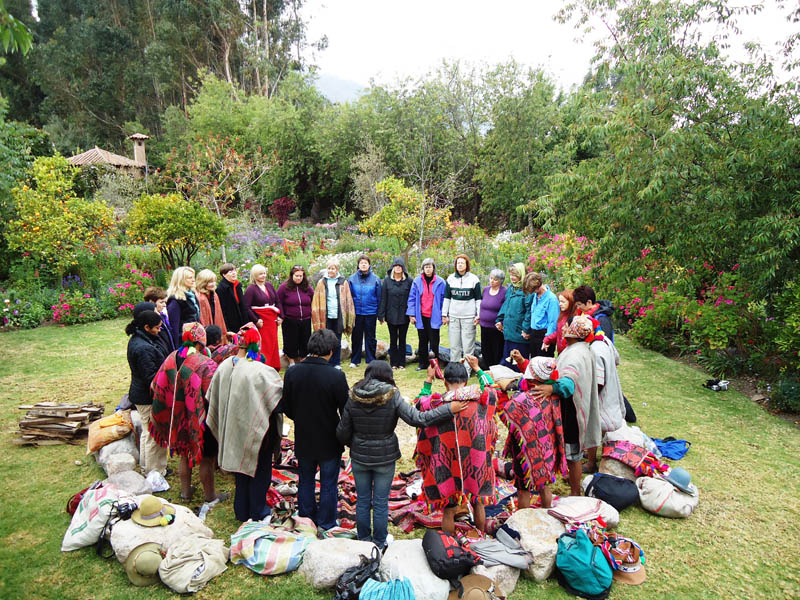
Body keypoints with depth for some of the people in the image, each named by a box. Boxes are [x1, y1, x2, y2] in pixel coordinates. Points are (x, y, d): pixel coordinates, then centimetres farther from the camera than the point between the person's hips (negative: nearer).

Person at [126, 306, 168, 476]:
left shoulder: (136, 340, 4)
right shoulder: (143, 348, -28)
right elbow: (151, 377, -27)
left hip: (141, 394, 11)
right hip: (148, 398, -11)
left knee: (147, 432, 24)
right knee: (154, 435, 4)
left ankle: (146, 466, 40)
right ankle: (155, 472, 18)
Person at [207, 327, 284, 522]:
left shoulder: (225, 366, -7)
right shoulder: (261, 372, -27)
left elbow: (213, 397, 4)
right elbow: (280, 396, -20)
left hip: (233, 429, 6)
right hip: (257, 432, -6)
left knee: (240, 464, 22)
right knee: (259, 470, 14)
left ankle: (241, 511, 36)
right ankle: (257, 512, 29)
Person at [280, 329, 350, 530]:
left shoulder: (292, 372, -12)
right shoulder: (336, 376, -24)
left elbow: (285, 407, -1)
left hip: (303, 439, 4)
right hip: (329, 441, -3)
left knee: (305, 481, 23)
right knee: (328, 485, 15)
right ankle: (326, 525, 29)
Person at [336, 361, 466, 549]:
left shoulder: (353, 398, -9)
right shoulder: (392, 397, -17)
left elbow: (342, 433, -3)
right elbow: (417, 419, -23)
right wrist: (450, 409, -19)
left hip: (359, 458, 2)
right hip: (385, 458, -2)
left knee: (362, 501, 17)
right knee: (381, 503, 13)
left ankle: (363, 541, 31)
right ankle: (379, 544, 26)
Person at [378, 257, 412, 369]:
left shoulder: (409, 281, -1)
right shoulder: (387, 280, 2)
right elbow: (383, 298, 1)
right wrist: (381, 315, -3)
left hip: (404, 316, -1)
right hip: (391, 315, 1)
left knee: (402, 339, 8)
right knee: (393, 339, 8)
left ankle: (402, 363, 17)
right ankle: (394, 363, 16)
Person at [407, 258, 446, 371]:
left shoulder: (440, 282, -2)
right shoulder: (417, 281, 1)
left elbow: (444, 299, 1)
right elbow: (412, 298, 3)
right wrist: (411, 314, -2)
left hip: (434, 317, -2)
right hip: (421, 316, 2)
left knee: (434, 341, 3)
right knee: (422, 341, 12)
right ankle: (423, 363, 22)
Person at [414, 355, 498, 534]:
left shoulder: (437, 404, -16)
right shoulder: (480, 400, -11)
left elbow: (420, 402, 6)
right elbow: (492, 388, 13)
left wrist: (428, 380, 13)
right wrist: (477, 368, 20)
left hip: (448, 466, -2)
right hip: (476, 464, 2)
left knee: (449, 510, 13)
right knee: (478, 503, 24)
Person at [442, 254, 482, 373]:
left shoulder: (474, 279, 2)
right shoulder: (451, 278, 9)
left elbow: (478, 299, 4)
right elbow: (447, 297, 12)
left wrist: (478, 315, -3)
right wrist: (444, 315, 7)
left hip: (469, 317, -2)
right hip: (453, 316, 3)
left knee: (468, 345, -2)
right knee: (454, 345, 6)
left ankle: (467, 369, 6)